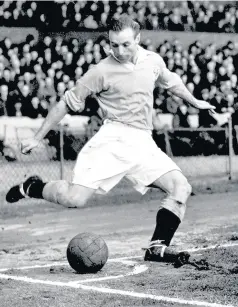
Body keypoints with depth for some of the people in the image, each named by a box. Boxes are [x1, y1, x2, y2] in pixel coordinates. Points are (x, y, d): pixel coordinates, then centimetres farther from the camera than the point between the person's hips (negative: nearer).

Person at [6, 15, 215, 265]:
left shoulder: (153, 61, 8)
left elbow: (170, 82, 32)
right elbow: (67, 103, 1)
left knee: (181, 188, -13)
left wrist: (194, 102, 45)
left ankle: (157, 248, -4)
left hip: (142, 143, 5)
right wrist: (37, 138, 3)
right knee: (74, 198, -21)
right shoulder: (102, 71, -6)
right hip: (112, 140, -5)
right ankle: (32, 187, 10)